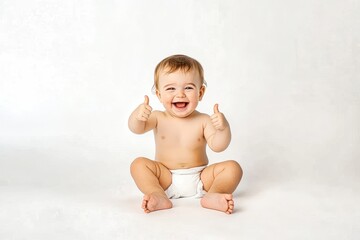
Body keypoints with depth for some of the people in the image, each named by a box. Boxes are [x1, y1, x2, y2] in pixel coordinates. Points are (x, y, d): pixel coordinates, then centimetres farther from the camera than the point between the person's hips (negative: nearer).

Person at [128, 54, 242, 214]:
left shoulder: (204, 121, -4)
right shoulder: (158, 118, -2)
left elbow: (217, 146, -15)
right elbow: (136, 129, -18)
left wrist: (223, 128, -36)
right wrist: (137, 116, -42)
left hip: (200, 180, 0)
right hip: (166, 180, 0)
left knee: (233, 167, -16)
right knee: (139, 164, -21)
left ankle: (212, 196, -37)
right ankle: (159, 197, -35)